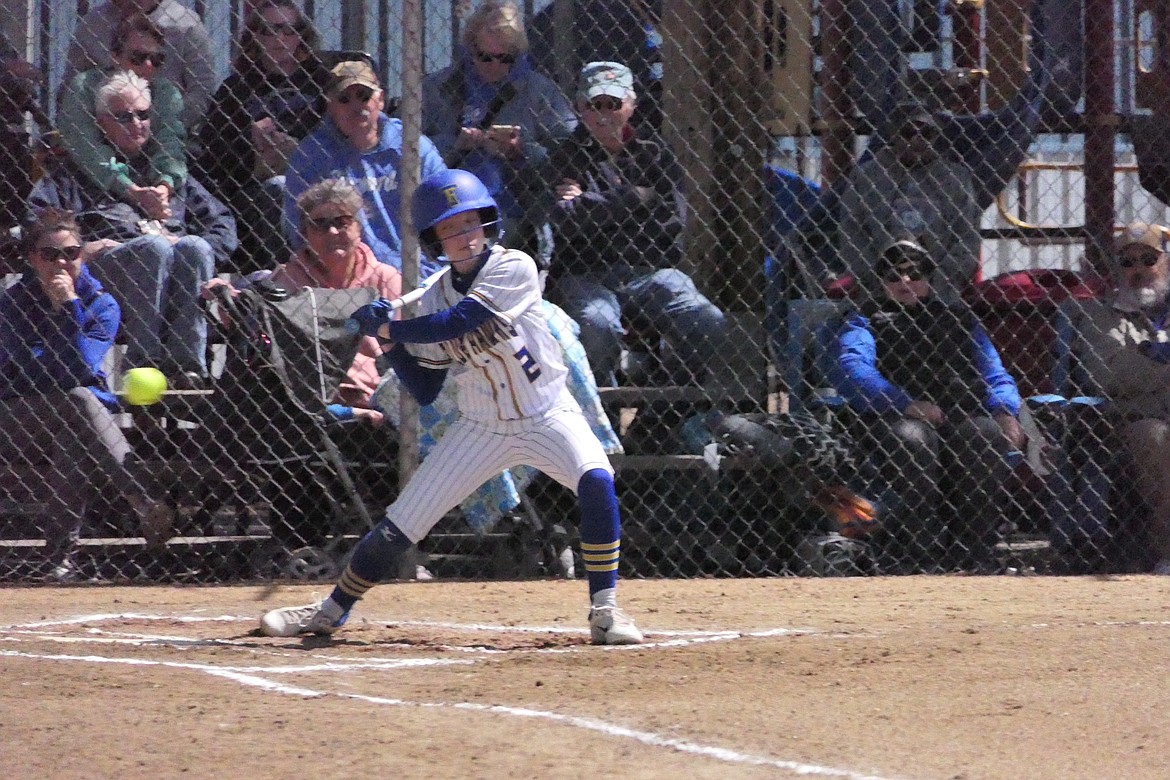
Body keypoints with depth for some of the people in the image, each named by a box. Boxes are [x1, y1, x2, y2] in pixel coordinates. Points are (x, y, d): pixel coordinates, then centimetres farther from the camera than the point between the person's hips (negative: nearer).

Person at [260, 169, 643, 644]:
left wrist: (387, 328, -18)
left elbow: (459, 320, -27)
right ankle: (330, 612, 21)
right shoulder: (433, 301, 0)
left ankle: (605, 612, -22)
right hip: (481, 427, 4)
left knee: (596, 481, -32)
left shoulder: (515, 268, -15)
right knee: (400, 524, 0)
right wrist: (390, 342, -11)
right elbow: (424, 391, 2)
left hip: (547, 417, -4)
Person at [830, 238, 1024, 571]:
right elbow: (851, 372, 0)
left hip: (964, 417, 2)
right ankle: (920, 558, -40)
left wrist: (1005, 412, -2)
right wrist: (906, 405, -17)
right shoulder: (865, 322, 21)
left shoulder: (958, 319, 32)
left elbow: (995, 374, 23)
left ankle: (975, 559, -35)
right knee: (911, 440, -40)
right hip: (894, 418, -2)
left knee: (989, 438, -34)